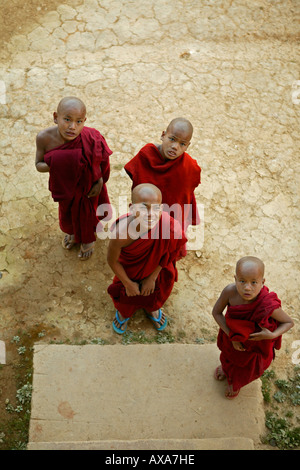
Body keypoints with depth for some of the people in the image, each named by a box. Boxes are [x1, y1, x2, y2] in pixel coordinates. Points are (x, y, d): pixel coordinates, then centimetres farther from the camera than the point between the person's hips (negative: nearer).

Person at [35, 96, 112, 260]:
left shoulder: (90, 139, -36)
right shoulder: (44, 138, -30)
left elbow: (102, 160, -17)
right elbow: (39, 165, -18)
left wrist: (100, 182, -18)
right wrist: (52, 165, -37)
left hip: (87, 184, -2)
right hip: (65, 185, 3)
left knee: (86, 213, 25)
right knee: (67, 211, 30)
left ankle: (88, 239, 58)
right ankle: (72, 232, 66)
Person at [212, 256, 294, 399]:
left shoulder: (269, 305, -43)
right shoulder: (230, 292, -38)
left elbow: (289, 322, -22)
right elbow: (216, 312, -20)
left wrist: (272, 335, -38)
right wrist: (231, 337, -24)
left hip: (256, 342, -1)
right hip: (233, 335, 2)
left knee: (246, 369, 31)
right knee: (228, 355, 37)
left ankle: (236, 383, 69)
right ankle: (226, 369, 76)